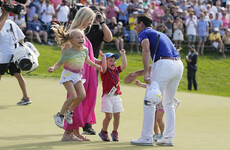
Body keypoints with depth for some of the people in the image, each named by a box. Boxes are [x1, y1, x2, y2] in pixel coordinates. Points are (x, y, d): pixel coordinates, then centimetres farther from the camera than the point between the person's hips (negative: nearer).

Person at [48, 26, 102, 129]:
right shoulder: (68, 52, -18)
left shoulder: (85, 50, 1)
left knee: (82, 95, -8)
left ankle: (69, 111, 14)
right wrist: (53, 68, -34)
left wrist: (96, 66, 32)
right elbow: (59, 63, -14)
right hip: (68, 75, -6)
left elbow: (87, 60, 22)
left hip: (77, 76, 6)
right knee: (73, 96, -19)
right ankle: (60, 115, -3)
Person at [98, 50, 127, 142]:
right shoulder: (105, 71, -5)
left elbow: (124, 65, 6)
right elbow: (104, 67, -27)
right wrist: (104, 57, -27)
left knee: (117, 116, 5)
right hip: (107, 97, -6)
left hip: (116, 97, 6)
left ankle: (115, 133, 20)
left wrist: (123, 54, 7)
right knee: (108, 116, -7)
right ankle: (104, 132, 12)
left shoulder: (116, 70, 13)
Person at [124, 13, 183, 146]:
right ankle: (168, 138, 16)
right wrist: (137, 74, 35)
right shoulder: (160, 34, 33)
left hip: (165, 64, -8)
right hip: (179, 64, 8)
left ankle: (147, 138, -7)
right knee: (169, 104, 18)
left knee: (149, 102, -3)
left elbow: (146, 50, -14)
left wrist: (146, 73, -20)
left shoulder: (144, 33, 9)